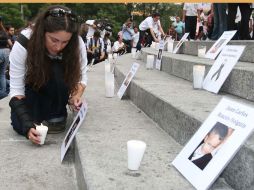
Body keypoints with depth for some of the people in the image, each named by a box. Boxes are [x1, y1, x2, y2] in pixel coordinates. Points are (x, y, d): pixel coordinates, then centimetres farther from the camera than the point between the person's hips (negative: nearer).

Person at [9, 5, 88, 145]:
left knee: (58, 71, -34)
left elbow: (81, 76, -14)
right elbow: (16, 90, -30)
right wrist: (27, 125, -43)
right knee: (20, 125, -25)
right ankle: (38, 114, 9)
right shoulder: (23, 44, -33)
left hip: (59, 90, 1)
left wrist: (76, 95, -37)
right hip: (31, 90, -1)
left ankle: (57, 115, -11)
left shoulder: (77, 44, -28)